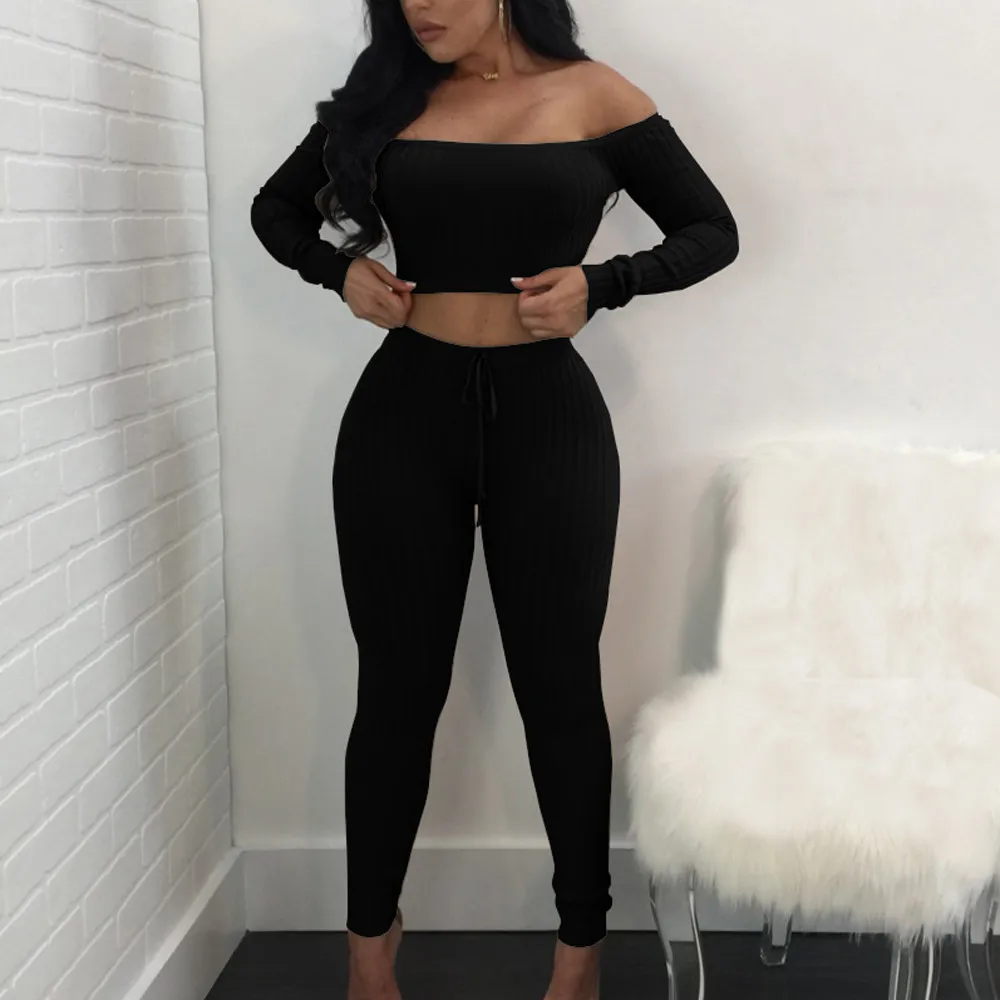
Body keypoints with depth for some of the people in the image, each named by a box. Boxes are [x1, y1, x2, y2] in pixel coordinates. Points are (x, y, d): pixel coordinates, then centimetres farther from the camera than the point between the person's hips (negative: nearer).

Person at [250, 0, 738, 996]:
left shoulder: (593, 95, 1)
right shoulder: (384, 94, 7)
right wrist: (342, 270, -1)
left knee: (557, 685, 6)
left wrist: (599, 285, -11)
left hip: (547, 414, -1)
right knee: (397, 687, 8)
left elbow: (711, 230, 5)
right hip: (403, 412, 2)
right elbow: (277, 209, 19)